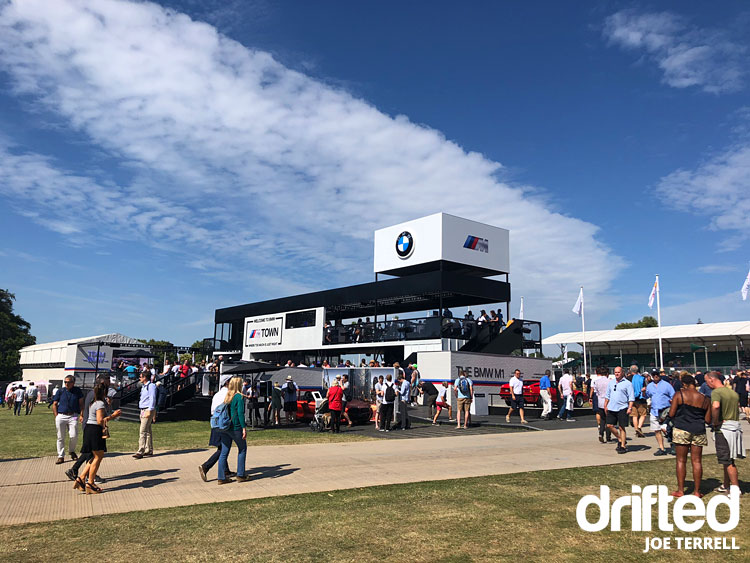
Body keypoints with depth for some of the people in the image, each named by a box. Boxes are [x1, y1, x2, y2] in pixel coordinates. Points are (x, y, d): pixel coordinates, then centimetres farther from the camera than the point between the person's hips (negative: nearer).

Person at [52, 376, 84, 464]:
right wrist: (56, 416, 1)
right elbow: (54, 404, 10)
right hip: (61, 416, 1)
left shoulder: (77, 391, 7)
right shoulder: (60, 391, 6)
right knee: (60, 437, 4)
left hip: (73, 416, -1)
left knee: (74, 436, -8)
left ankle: (72, 451, 20)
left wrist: (81, 415, 1)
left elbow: (81, 403, 10)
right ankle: (60, 456, 14)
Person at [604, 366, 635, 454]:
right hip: (611, 408, 6)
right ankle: (620, 439, 24)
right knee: (609, 425, 4)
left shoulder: (627, 383, -3)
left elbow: (631, 397, -5)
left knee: (621, 428, -2)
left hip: (622, 408, -5)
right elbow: (607, 395, 19)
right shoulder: (611, 382, 13)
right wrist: (605, 405, 14)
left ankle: (623, 446, 7)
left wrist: (630, 408, -14)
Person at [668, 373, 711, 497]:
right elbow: (708, 420, 5)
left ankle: (680, 490, 9)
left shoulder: (679, 395, -6)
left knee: (681, 461, 5)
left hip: (681, 430, -3)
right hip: (698, 431, 3)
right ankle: (697, 491, 14)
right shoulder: (705, 399, 3)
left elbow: (671, 414, -7)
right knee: (697, 461, 9)